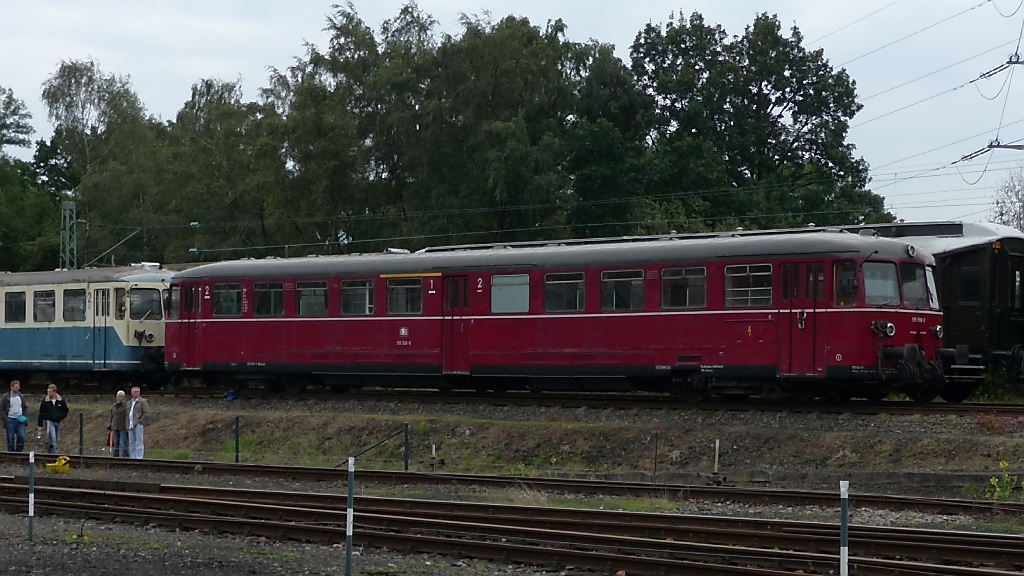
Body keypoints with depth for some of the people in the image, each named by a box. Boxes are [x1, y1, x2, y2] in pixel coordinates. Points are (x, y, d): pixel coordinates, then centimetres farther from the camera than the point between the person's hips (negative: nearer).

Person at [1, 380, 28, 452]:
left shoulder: (21, 397, 9)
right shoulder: (6, 397, -3)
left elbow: (25, 408, 19)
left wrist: (25, 417, 5)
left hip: (20, 420, 3)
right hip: (10, 420, -3)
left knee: (21, 437, -6)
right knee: (10, 439, 2)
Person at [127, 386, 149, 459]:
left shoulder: (143, 401, 1)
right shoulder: (129, 403, 22)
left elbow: (146, 413, -6)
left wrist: (139, 422, -12)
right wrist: (127, 425, 12)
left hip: (139, 425, -7)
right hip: (131, 426, 7)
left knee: (139, 443, -9)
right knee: (132, 444, 7)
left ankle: (139, 458, -12)